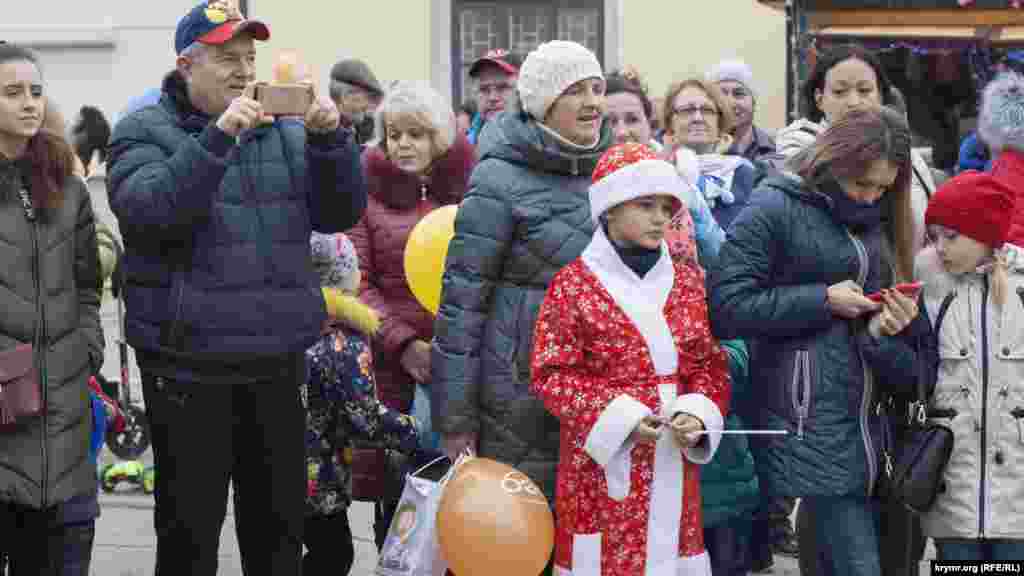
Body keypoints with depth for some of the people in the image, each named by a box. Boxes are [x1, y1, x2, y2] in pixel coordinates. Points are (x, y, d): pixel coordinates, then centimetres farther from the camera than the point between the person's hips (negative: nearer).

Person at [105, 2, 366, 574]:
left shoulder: (283, 132, 13)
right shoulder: (145, 133, -1)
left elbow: (341, 212, 5)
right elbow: (148, 212, -20)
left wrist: (330, 139, -12)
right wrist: (218, 137, -28)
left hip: (277, 364, 5)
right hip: (189, 369, -4)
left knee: (280, 527, 12)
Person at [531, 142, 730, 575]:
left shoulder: (688, 282, 9)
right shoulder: (573, 285, -6)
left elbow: (712, 364, 12)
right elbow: (551, 374, -7)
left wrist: (698, 413, -9)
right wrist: (620, 416, -16)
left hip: (675, 465, 4)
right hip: (605, 465, -4)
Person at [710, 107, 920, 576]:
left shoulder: (876, 224, 16)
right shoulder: (774, 208, -5)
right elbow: (725, 307, -14)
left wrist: (884, 330, -6)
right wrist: (823, 300, -13)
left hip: (863, 428, 7)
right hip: (805, 429, -7)